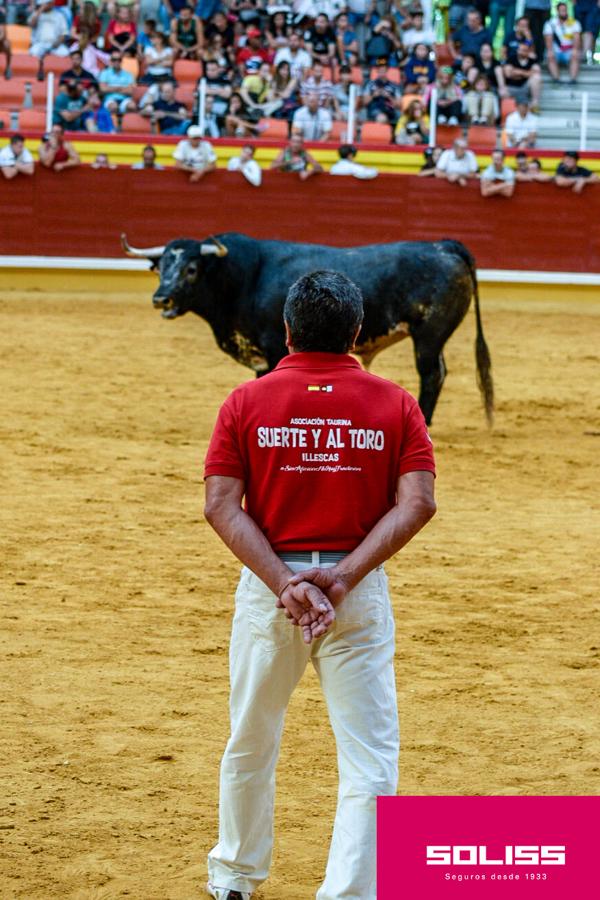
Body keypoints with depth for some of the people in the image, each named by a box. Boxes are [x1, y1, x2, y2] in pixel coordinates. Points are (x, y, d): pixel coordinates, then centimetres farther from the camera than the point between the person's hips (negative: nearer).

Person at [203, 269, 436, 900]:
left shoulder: (246, 402, 1)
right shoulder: (394, 404, 2)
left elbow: (221, 505, -9)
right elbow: (417, 503, -10)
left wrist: (283, 581, -14)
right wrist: (343, 574, -15)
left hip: (266, 587, 1)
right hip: (360, 592, -1)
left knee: (250, 743, 20)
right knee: (370, 762, 1)